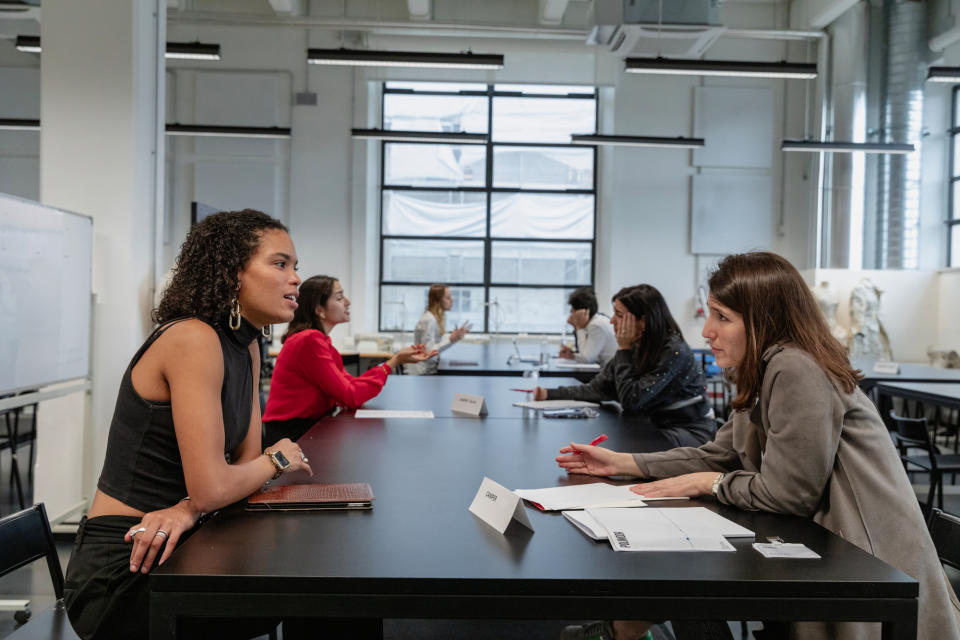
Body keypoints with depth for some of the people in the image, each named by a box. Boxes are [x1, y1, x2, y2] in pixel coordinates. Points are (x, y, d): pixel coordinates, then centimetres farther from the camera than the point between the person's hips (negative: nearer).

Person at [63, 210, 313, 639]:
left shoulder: (247, 347, 7)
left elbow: (247, 459, 4)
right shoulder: (194, 339, -21)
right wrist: (277, 460, -6)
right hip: (121, 573, -8)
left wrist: (185, 510, -16)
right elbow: (210, 487, -25)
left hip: (167, 551, 8)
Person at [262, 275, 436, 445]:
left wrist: (396, 359, 2)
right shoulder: (310, 340, -18)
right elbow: (350, 396, -18)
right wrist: (394, 363, -16)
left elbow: (349, 383, 4)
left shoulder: (320, 339, 12)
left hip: (307, 428, 8)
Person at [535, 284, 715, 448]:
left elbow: (630, 401, -23)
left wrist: (624, 350, -19)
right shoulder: (634, 347, 1)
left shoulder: (674, 352, -22)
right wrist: (550, 394, -3)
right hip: (656, 425, 7)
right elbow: (598, 388, 4)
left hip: (690, 431, -7)